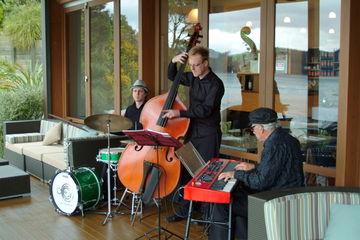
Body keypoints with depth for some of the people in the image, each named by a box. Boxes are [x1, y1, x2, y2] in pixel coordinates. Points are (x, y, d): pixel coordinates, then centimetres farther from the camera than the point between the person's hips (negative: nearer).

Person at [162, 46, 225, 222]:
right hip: (191, 132, 7)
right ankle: (183, 209, 17)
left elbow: (205, 110, -24)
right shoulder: (192, 78, 7)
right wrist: (173, 62, 3)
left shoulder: (215, 84, -15)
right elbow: (172, 77, 22)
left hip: (208, 136, -7)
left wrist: (180, 113, -28)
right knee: (185, 171, 7)